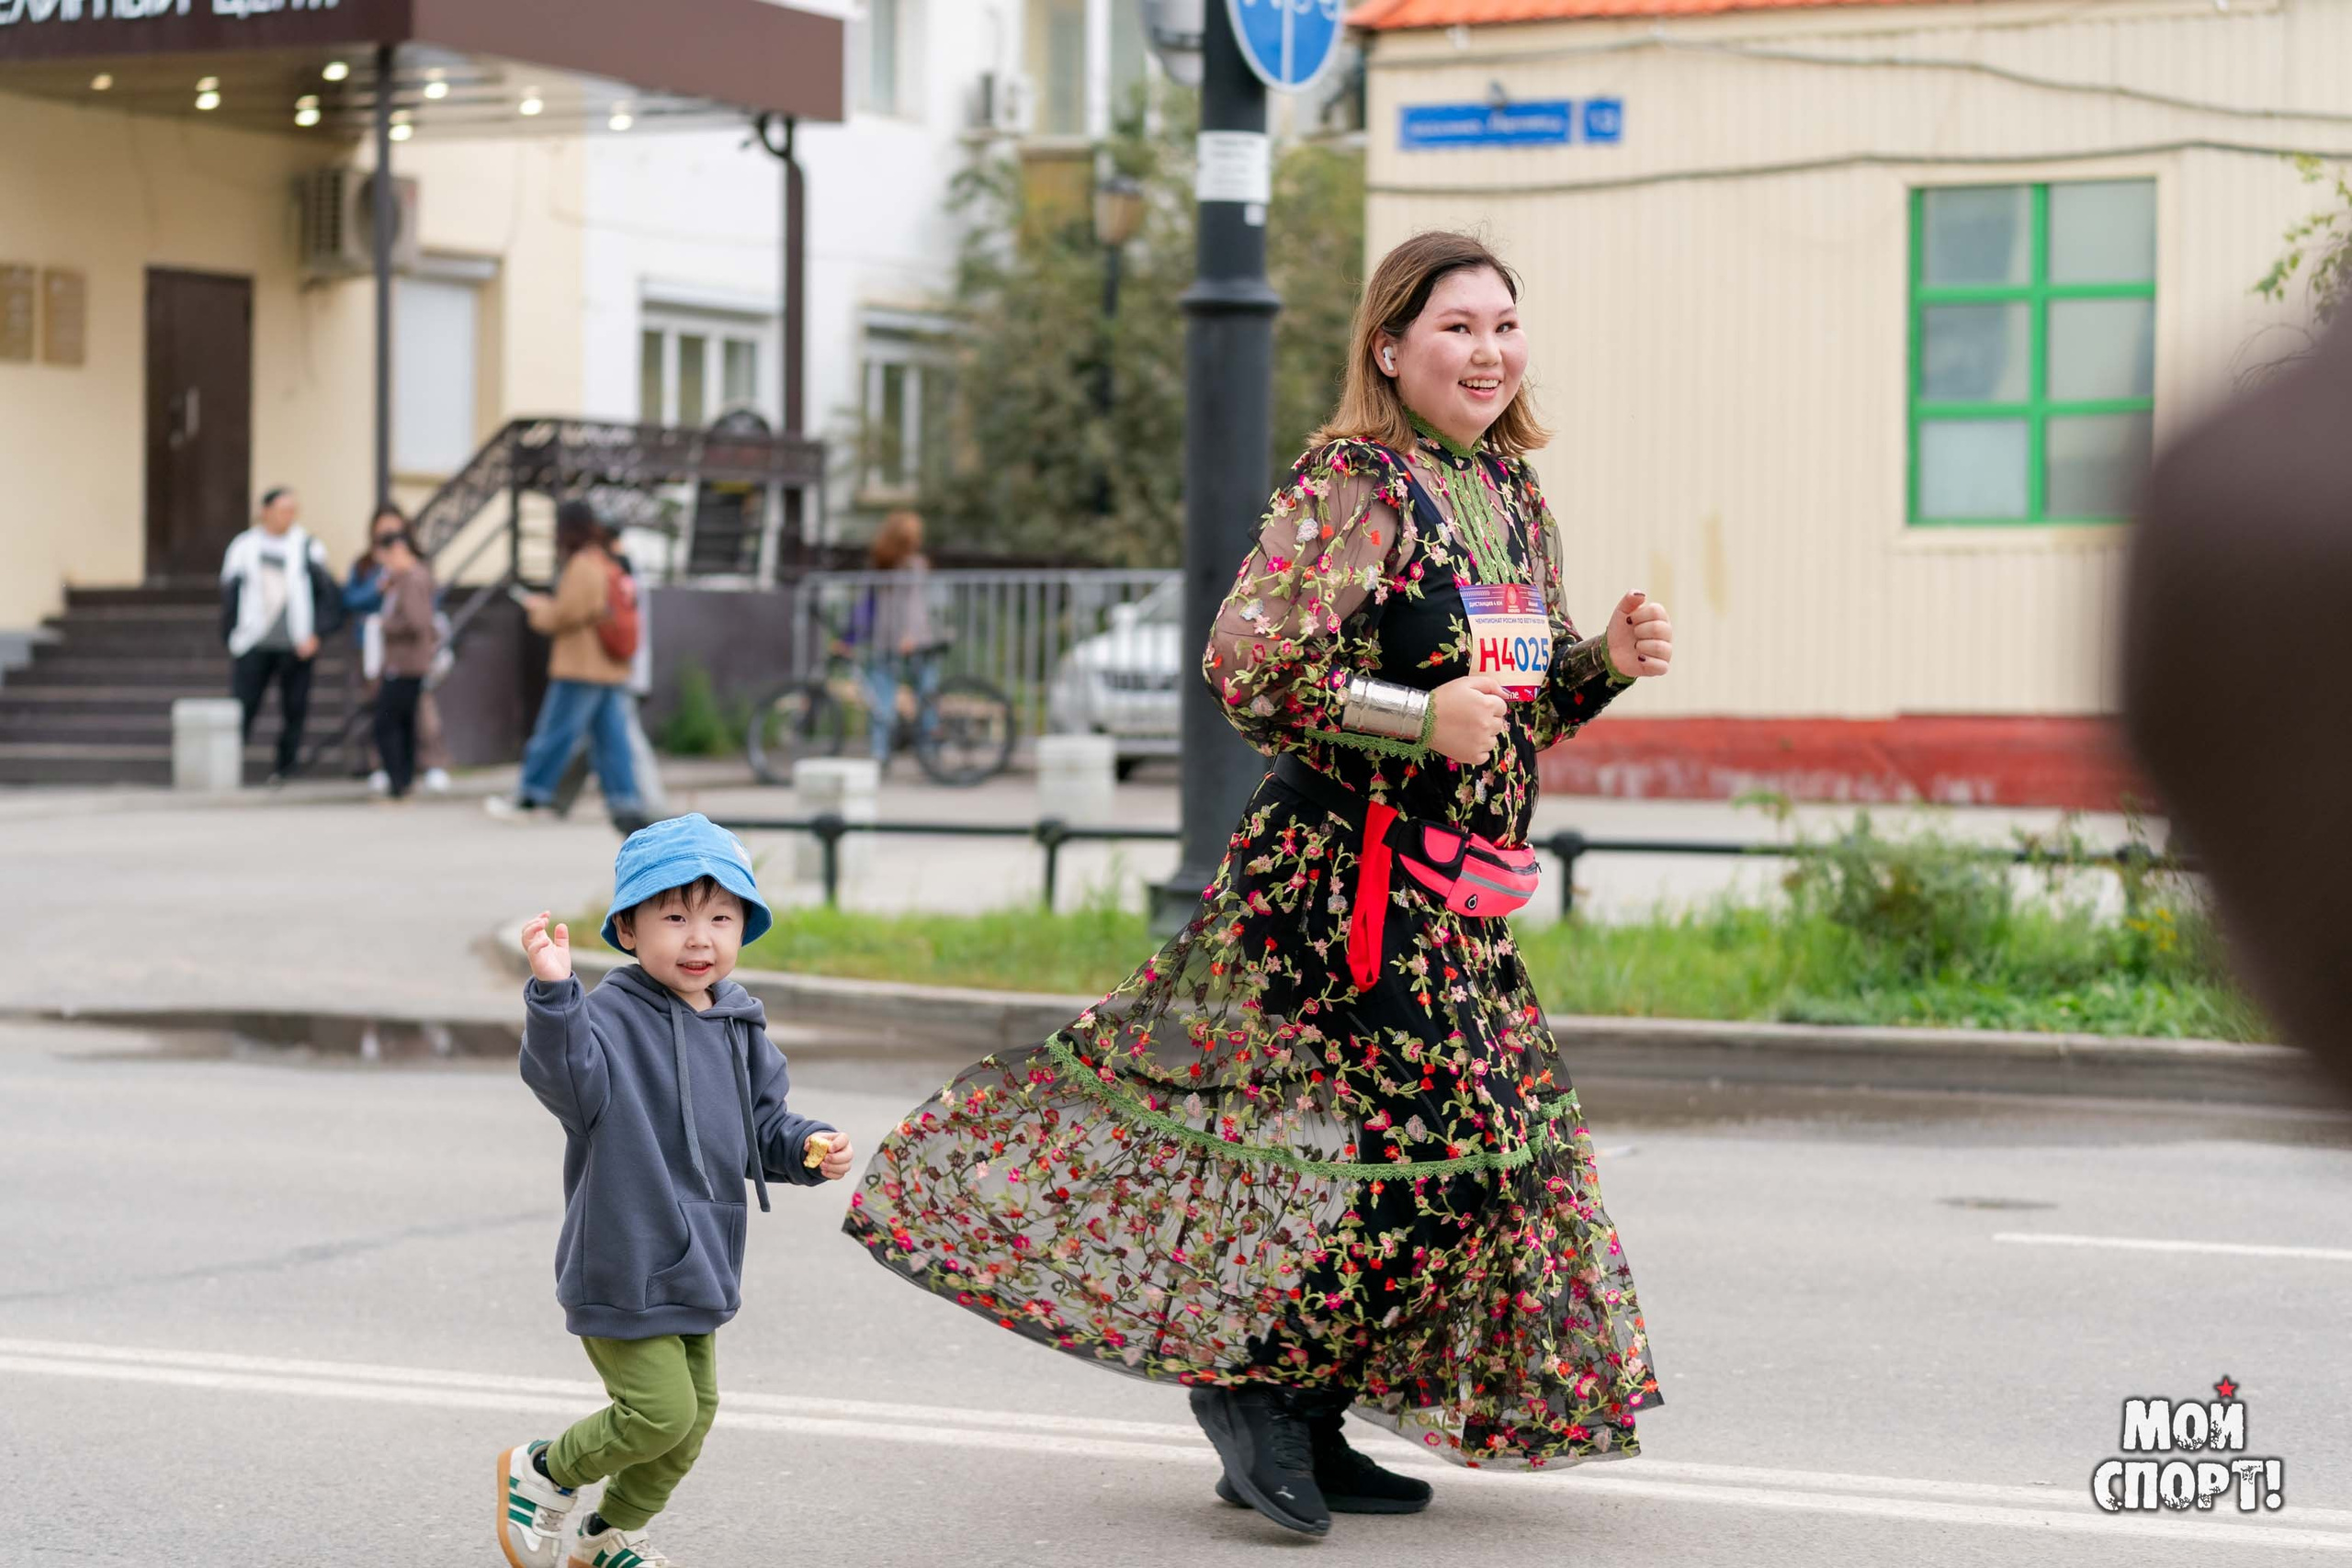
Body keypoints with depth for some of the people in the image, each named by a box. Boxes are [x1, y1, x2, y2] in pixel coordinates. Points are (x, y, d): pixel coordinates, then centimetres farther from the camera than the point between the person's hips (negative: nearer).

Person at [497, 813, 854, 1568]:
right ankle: (541, 1470, 19)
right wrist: (553, 994, -55)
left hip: (699, 1263, 8)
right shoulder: (611, 1018, -18)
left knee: (697, 1413, 16)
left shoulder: (739, 1029, 6)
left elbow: (762, 1124, 16)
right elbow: (568, 1077, -38)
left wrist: (808, 1147, -5)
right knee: (660, 1412, -9)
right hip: (622, 1269, -8)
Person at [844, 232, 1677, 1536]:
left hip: (1451, 900, 9)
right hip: (1347, 877, -9)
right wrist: (1417, 718, -24)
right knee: (1435, 1140, -13)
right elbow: (1248, 665, -21)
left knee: (1506, 1139, 9)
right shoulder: (1352, 484, -12)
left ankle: (1298, 1425, 18)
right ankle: (1254, 1380, 3)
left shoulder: (1510, 493, 14)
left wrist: (1606, 660, 4)